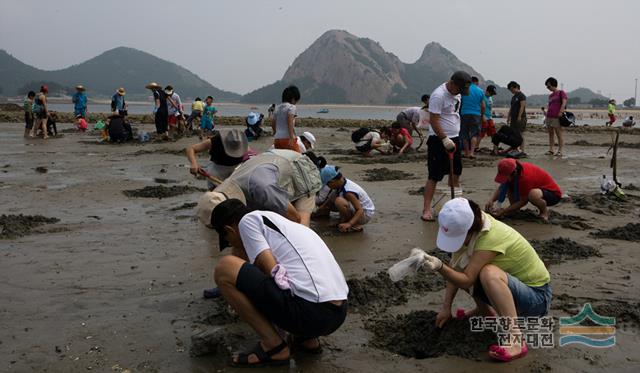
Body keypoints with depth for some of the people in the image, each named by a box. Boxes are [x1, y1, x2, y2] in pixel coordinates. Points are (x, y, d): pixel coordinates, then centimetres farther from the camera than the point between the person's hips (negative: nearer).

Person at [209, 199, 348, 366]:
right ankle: (306, 338, 18)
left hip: (310, 312, -9)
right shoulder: (273, 219, 29)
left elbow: (271, 270, -6)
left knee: (224, 268, -2)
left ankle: (273, 346, 2)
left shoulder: (248, 220, 4)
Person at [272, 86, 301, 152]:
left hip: (277, 139, 7)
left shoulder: (277, 108, 16)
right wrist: (291, 137, -20)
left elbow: (273, 124, 20)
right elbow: (290, 123, -16)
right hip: (287, 138, -7)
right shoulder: (291, 107, -4)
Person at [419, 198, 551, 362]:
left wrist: (439, 267, -45)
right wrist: (446, 307, -6)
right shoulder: (470, 227, -9)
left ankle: (516, 338, -29)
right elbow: (455, 270, -4)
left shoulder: (491, 237, -30)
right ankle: (486, 311, 15)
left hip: (536, 295, -8)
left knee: (490, 273, -37)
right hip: (507, 288, 8)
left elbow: (466, 280, -30)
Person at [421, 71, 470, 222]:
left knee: (455, 173, 14)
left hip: (453, 138, 9)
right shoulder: (438, 95, -18)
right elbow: (433, 120, -22)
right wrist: (445, 139, -24)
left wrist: (453, 139, 20)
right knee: (434, 176, -9)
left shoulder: (456, 93, 10)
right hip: (439, 140, -9)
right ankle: (426, 209, -7)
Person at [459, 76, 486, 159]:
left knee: (464, 135, 8)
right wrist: (482, 115, 20)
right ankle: (472, 152, -11)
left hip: (464, 114, 0)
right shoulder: (480, 91, 4)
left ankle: (467, 153, 12)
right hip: (476, 115, 0)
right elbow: (483, 106, 5)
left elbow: (459, 103, 4)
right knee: (474, 134, 3)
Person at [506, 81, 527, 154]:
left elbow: (522, 107, -16)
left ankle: (522, 150, -9)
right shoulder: (513, 97, 19)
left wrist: (519, 116, -21)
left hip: (520, 118, -9)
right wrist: (508, 117, 17)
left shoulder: (521, 96, -8)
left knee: (520, 133, -9)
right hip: (513, 118, 9)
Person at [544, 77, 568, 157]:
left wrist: (560, 112, -22)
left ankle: (560, 151, -4)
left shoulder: (561, 92, -1)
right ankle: (551, 150, 12)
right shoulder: (550, 96, 21)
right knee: (551, 134, 8)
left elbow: (564, 102, -13)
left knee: (559, 134, -4)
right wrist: (546, 116, 18)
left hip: (557, 117, -8)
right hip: (549, 117, 8)